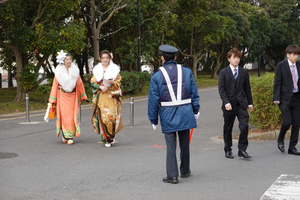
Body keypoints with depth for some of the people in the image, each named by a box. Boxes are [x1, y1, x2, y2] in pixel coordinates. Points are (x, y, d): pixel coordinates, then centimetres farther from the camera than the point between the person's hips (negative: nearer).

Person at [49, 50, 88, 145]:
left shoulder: (75, 71, 5)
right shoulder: (59, 72, 0)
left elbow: (79, 84, 11)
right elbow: (55, 85, 1)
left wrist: (84, 97, 11)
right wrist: (53, 100, -2)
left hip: (72, 96, 1)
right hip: (62, 96, -1)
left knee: (72, 116, -3)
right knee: (64, 115, -5)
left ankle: (70, 137, 2)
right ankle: (65, 135, 8)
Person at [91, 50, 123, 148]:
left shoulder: (114, 69, 8)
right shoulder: (97, 69, 10)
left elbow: (118, 82, 6)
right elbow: (93, 82, 6)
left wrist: (112, 83, -15)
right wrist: (101, 87, -11)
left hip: (112, 97, -1)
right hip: (101, 97, 1)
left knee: (112, 116, -10)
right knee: (103, 117, -6)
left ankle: (112, 136, 8)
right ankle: (106, 139, 7)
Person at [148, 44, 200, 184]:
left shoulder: (157, 76, -4)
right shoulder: (187, 72, 2)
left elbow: (153, 100, -2)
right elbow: (194, 93, 6)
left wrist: (153, 120, 5)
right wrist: (196, 110, 16)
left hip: (168, 115, -2)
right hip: (185, 112, 2)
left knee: (171, 146, 3)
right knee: (185, 143, 16)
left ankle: (172, 175, 2)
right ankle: (185, 171, 29)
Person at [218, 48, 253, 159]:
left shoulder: (244, 72, 10)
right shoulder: (224, 73, 0)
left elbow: (247, 88, 15)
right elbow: (221, 89, -6)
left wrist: (250, 103, 13)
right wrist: (226, 102, -18)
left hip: (241, 104, 2)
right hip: (229, 105, -2)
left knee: (244, 126, -12)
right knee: (228, 129, 7)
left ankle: (242, 150, -1)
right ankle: (228, 150, 22)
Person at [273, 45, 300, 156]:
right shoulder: (281, 65, -5)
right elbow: (277, 83, -6)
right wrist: (276, 98, -12)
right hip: (285, 98, -5)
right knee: (287, 121, -13)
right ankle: (280, 140, 15)